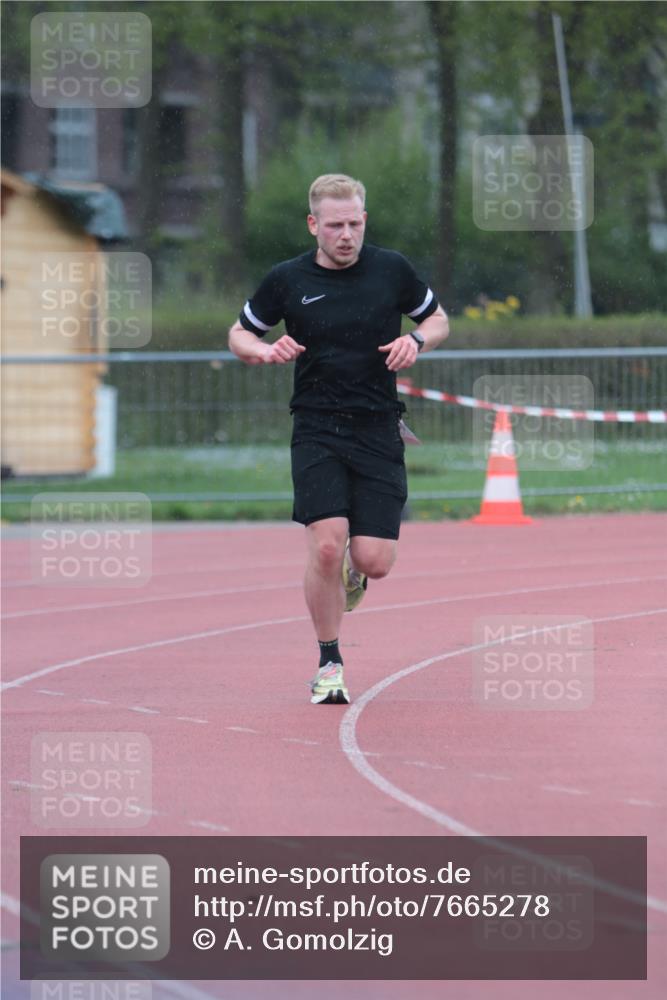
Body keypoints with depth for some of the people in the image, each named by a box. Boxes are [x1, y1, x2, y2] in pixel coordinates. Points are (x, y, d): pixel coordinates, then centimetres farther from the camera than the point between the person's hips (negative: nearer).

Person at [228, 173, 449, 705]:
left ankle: (352, 570, 33)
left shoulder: (392, 269, 2)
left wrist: (416, 340, -6)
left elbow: (438, 319, 16)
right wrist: (265, 351, -9)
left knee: (374, 560, -8)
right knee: (326, 545, -18)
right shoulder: (287, 280, 0)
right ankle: (330, 664, 1)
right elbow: (240, 333, 14)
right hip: (317, 431, -1)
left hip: (378, 430, 1)